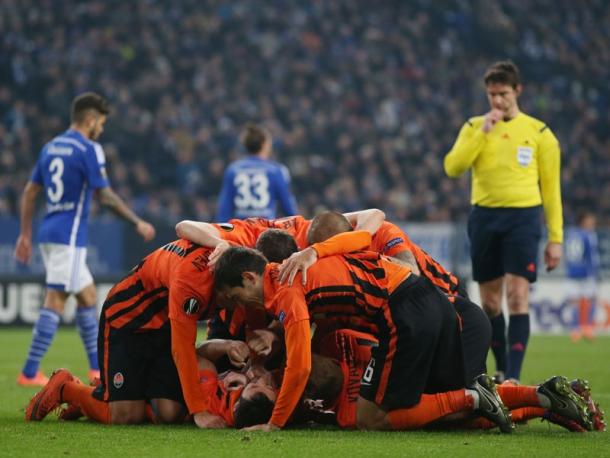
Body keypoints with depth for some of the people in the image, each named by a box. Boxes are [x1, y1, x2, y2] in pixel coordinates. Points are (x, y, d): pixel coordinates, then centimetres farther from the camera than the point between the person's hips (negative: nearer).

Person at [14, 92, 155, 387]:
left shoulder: (51, 147, 14)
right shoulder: (88, 150, -10)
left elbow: (29, 193, 15)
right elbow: (105, 196, -13)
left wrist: (25, 235, 20)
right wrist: (137, 223, -3)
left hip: (50, 233, 8)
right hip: (69, 237, -8)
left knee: (87, 296, 14)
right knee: (55, 302, -6)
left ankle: (97, 368, 16)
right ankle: (29, 373, -9)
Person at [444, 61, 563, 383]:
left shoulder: (538, 132, 5)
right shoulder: (474, 127, 9)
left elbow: (551, 188, 6)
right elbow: (453, 167, -6)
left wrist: (555, 238, 2)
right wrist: (483, 132, -11)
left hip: (523, 216, -3)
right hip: (484, 217, 3)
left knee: (517, 296, -13)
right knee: (490, 302, 7)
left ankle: (514, 378, -17)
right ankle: (501, 370, 22)